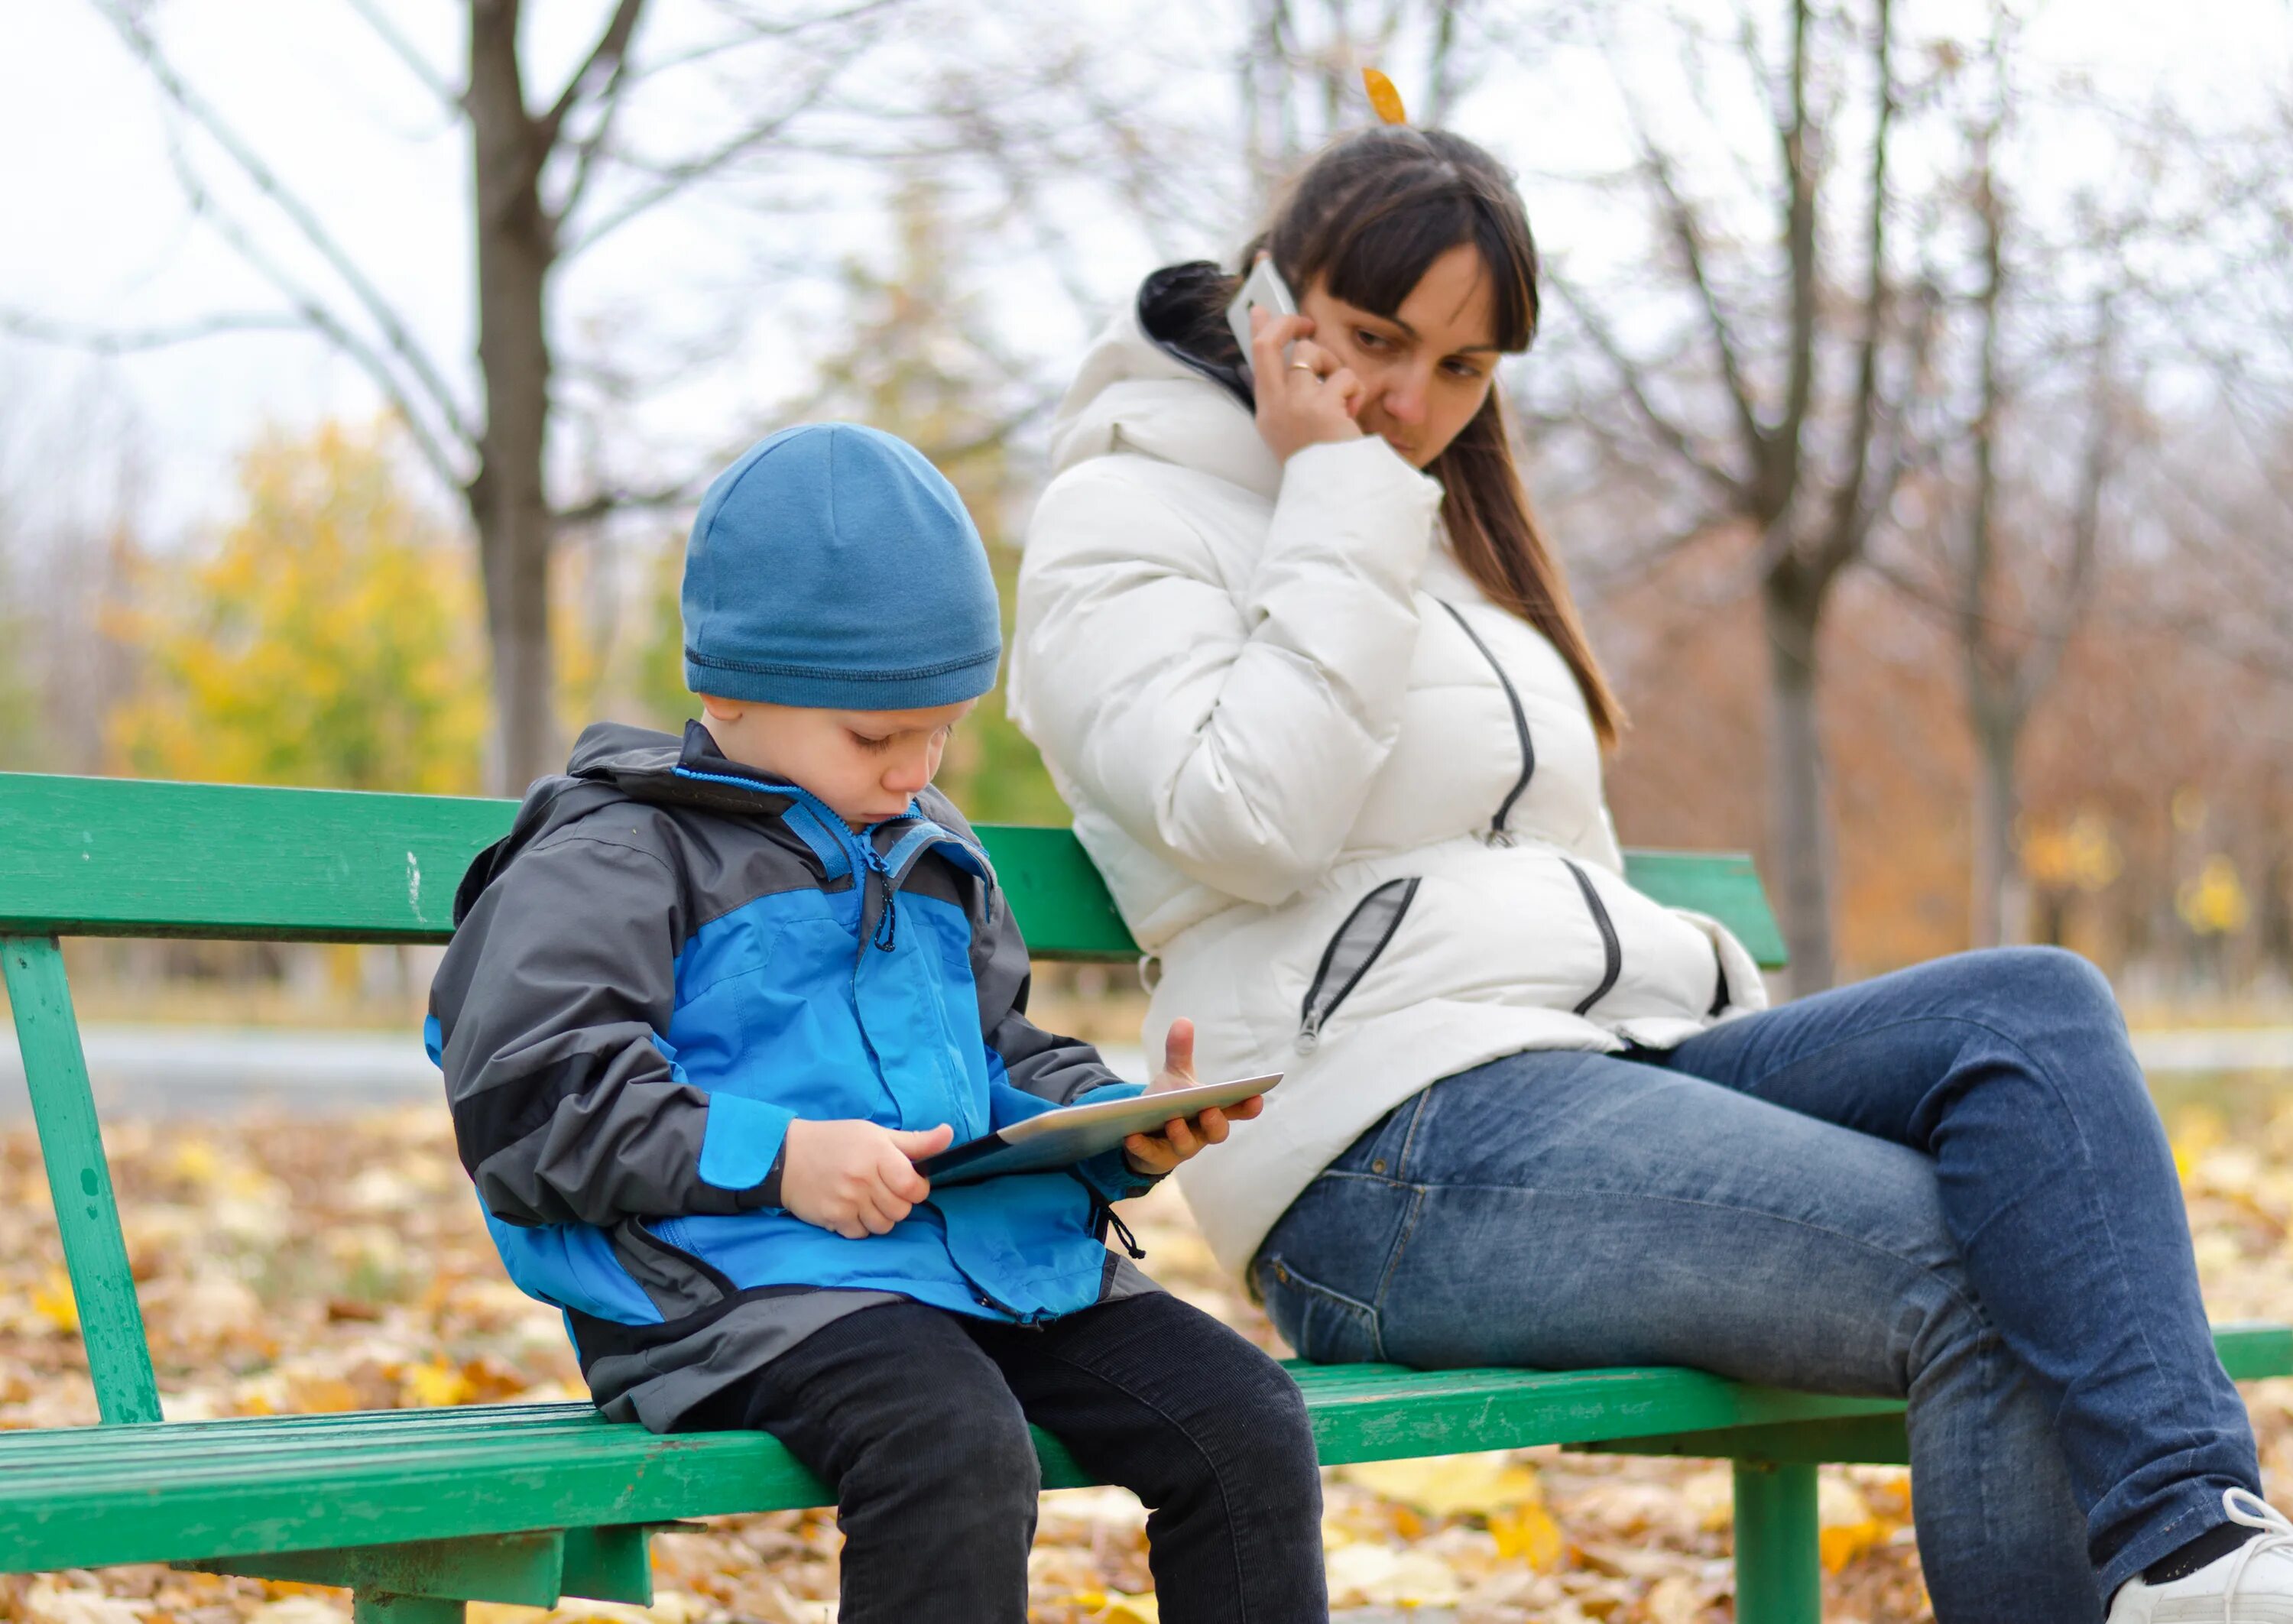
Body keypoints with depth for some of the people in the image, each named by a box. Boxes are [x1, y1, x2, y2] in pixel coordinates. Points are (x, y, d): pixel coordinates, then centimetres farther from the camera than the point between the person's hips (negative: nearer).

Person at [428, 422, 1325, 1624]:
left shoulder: (932, 859, 25)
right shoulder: (620, 855, 0)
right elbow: (525, 1094, -10)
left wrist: (1119, 1123, 11)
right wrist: (772, 1155, -18)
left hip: (1001, 1247, 8)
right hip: (746, 1277, -7)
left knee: (1247, 1424, -10)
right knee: (957, 1456, -35)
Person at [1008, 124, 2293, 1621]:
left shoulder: (1436, 537, 28)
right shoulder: (1125, 518, 4)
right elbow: (1245, 819, -14)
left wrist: (1719, 997, 13)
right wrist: (1338, 509, -7)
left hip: (1613, 1059, 8)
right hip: (1392, 1150, -8)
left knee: (2036, 1008, -19)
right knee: (1976, 1273, -25)